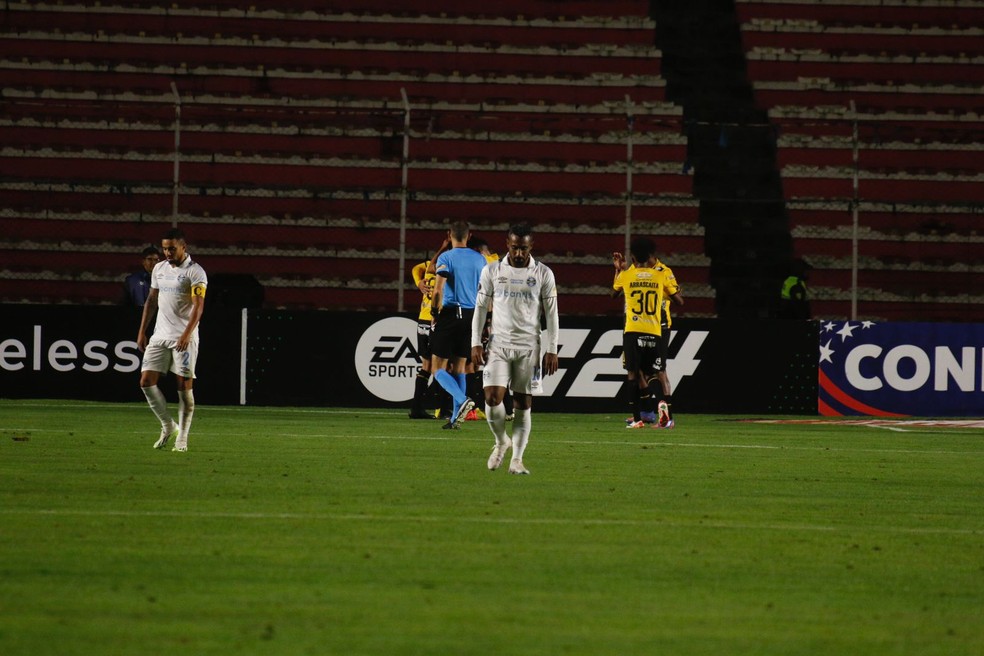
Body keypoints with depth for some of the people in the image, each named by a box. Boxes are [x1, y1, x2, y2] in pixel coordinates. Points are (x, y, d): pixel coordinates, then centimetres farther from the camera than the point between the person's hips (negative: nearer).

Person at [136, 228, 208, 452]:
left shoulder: (195, 272, -8)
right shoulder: (159, 269, 12)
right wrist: (142, 331, 15)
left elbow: (198, 306, -15)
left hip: (184, 338, -6)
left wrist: (187, 335, -26)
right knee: (146, 381, -2)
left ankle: (182, 437, 2)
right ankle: (168, 427, 13)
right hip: (160, 336, 6)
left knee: (184, 385, -5)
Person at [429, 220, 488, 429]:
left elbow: (438, 291, -15)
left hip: (450, 313, -5)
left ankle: (462, 400, -23)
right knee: (459, 367, 12)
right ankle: (456, 417, 8)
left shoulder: (445, 258, -6)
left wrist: (435, 313, -1)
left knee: (438, 367, 0)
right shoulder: (479, 260, 8)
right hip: (471, 316, 5)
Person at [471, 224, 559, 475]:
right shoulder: (492, 271, 3)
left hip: (529, 346, 0)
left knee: (523, 403, -2)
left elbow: (551, 314, 3)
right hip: (498, 343, 0)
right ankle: (501, 441, 16)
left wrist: (552, 350, -2)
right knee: (493, 398, -11)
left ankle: (517, 459, 3)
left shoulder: (543, 274, 1)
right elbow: (480, 308, 8)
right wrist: (476, 343, 1)